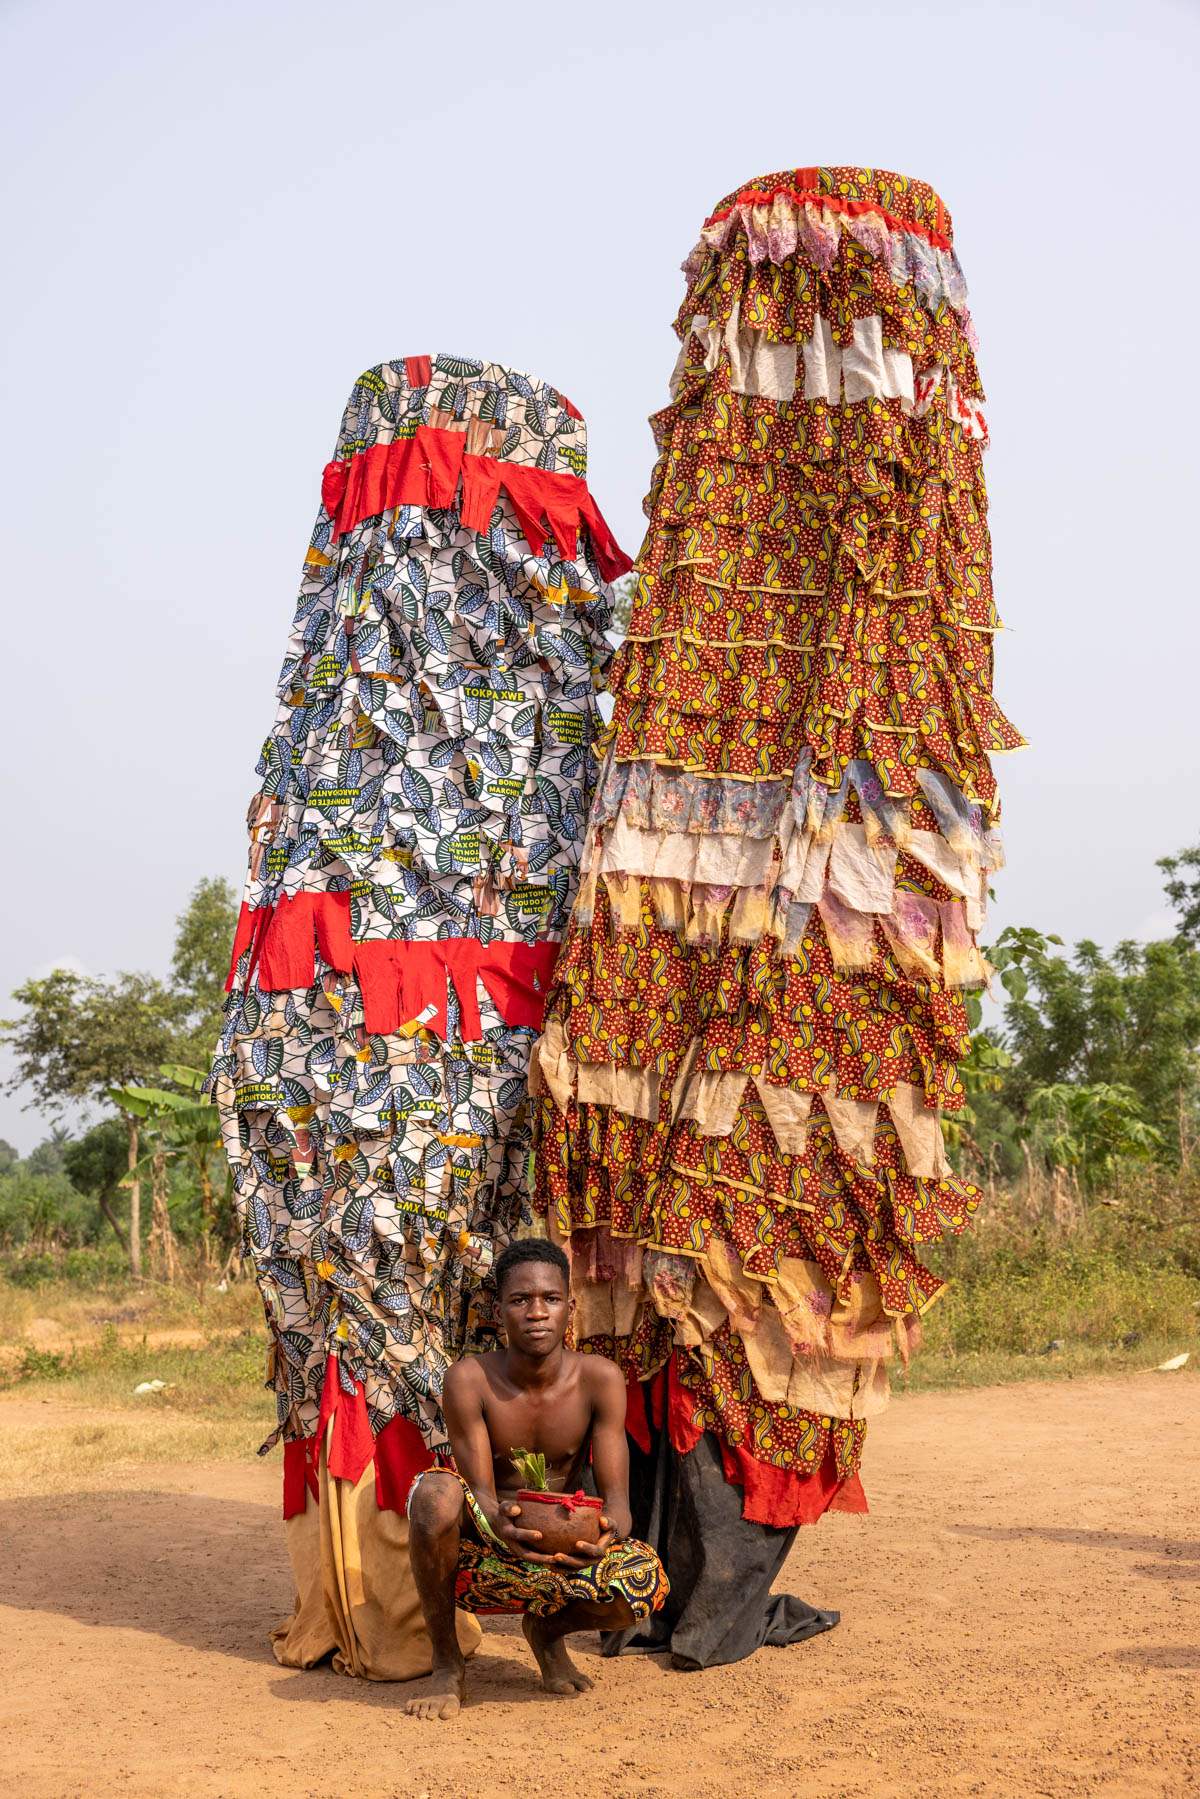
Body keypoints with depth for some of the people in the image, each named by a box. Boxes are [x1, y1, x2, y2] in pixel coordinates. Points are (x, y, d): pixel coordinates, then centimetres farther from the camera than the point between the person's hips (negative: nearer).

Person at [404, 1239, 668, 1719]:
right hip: (481, 1555, -2)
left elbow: (616, 1498, -14)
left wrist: (608, 1531, -39)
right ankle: (446, 1663, -11)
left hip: (567, 1554, 2)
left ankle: (547, 1631, 8)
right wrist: (502, 1525, -43)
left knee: (644, 1583, -30)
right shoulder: (470, 1379, -15)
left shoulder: (599, 1378, -11)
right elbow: (481, 1494, -18)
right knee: (435, 1491, -35)